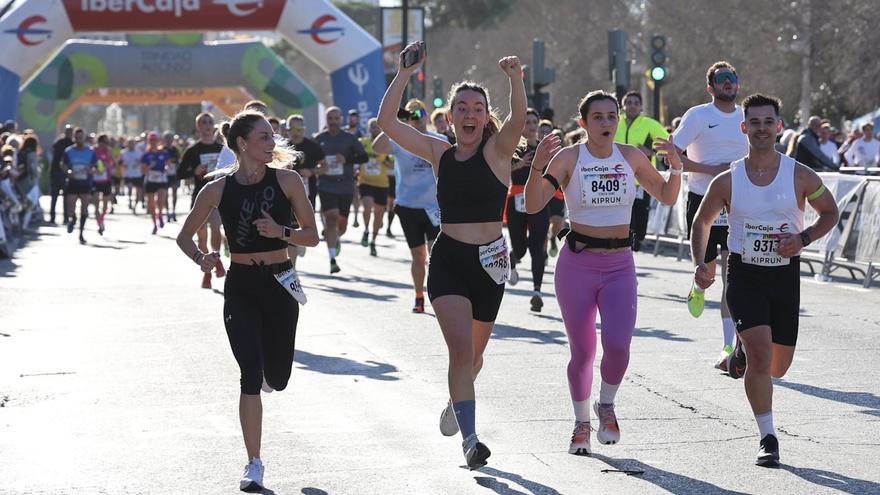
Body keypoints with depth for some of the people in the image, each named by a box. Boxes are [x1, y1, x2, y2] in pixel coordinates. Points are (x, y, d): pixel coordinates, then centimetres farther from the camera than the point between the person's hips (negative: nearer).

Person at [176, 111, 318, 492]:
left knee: (277, 379, 11)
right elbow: (184, 236, 7)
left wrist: (281, 232, -21)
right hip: (240, 287, -1)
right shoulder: (218, 189, -4)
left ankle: (266, 374, 52)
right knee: (251, 376, -10)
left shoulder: (286, 180, -5)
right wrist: (201, 258, -13)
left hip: (279, 283, 1)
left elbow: (312, 236, -2)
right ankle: (253, 464, 0)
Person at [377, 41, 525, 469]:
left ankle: (456, 403, 47)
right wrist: (403, 75, -9)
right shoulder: (439, 153, 3)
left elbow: (518, 119, -24)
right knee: (461, 348, -15)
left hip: (488, 262, 0)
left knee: (473, 353, 17)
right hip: (448, 260, 0)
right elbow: (387, 123, -2)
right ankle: (469, 438, -15)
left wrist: (515, 78, -40)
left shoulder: (496, 151, -3)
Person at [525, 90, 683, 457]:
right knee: (582, 351, 3)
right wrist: (538, 165, -26)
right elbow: (533, 205, -12)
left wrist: (675, 166, -3)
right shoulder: (569, 157, -5)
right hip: (578, 263, -2)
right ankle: (581, 423, 24)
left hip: (619, 265, 2)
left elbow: (667, 197, 15)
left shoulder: (630, 157, 4)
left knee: (618, 345, -14)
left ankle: (606, 406, 15)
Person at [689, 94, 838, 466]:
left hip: (785, 275, 2)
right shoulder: (727, 181, -5)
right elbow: (702, 222, 10)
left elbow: (830, 212, 8)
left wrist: (803, 239, -10)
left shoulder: (800, 176, -6)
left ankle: (744, 349, 46)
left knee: (777, 367, 10)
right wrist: (701, 263, -5)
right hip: (744, 274, -2)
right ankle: (768, 439, -8)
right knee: (761, 356, -18)